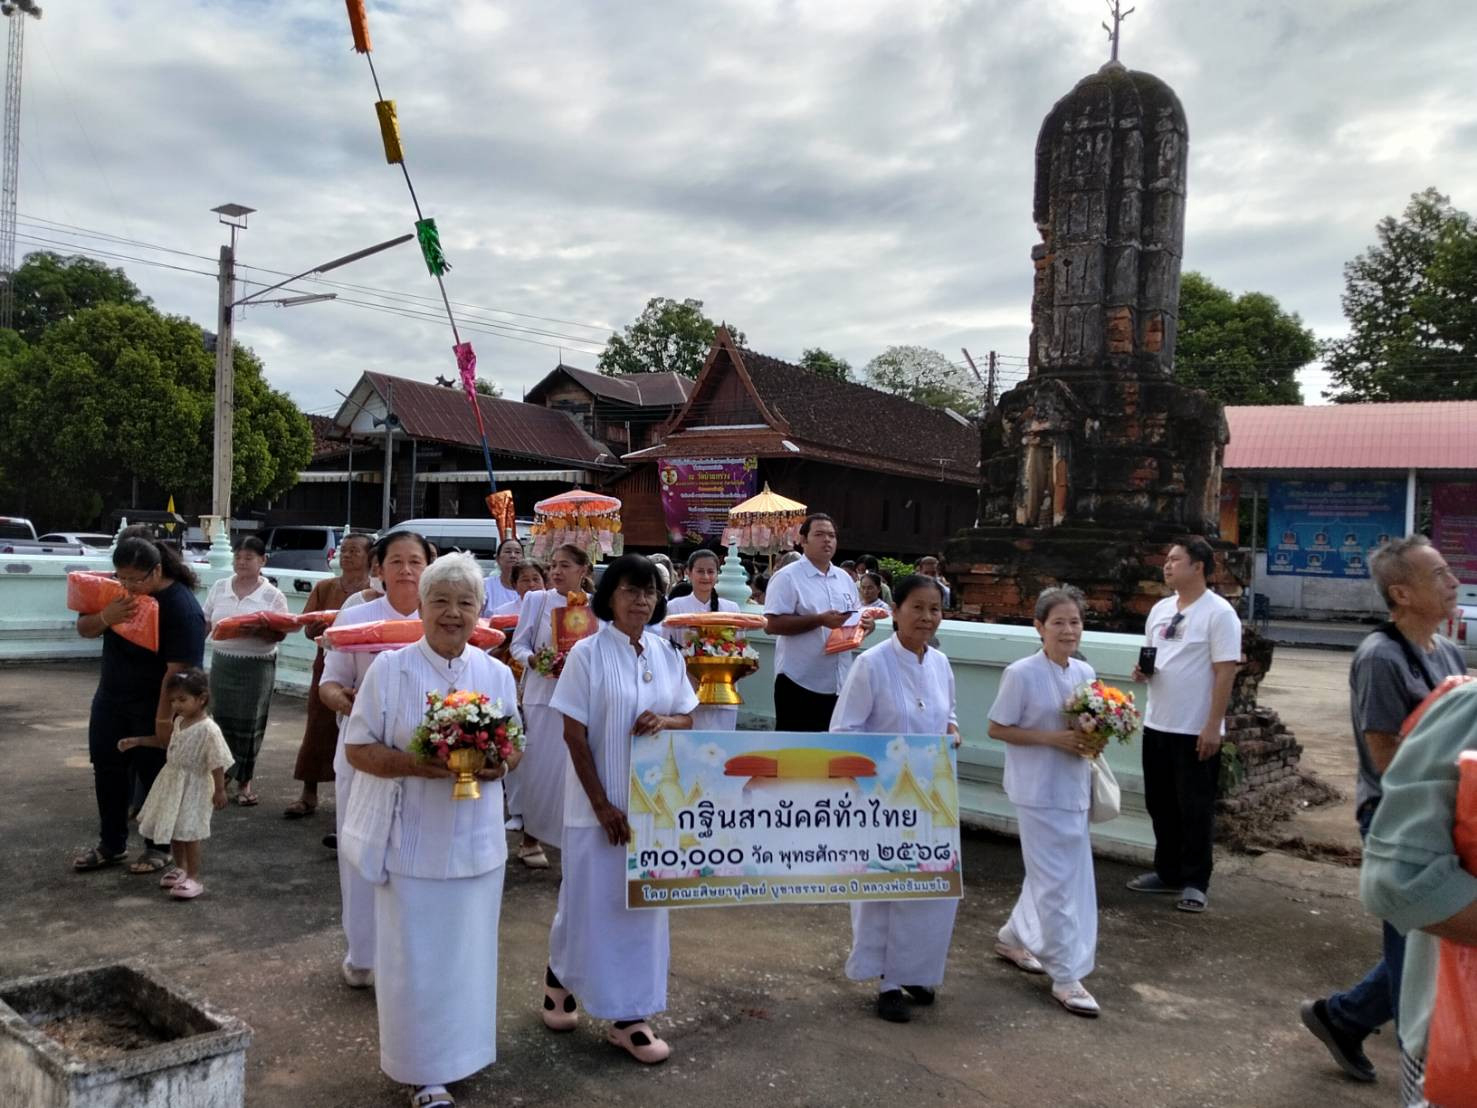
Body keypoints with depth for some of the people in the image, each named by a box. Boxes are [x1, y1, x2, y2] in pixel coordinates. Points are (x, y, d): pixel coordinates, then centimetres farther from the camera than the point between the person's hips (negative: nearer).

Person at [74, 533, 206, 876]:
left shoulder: (181, 606, -22)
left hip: (154, 706, -7)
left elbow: (179, 669, -24)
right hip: (110, 700, 7)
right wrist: (106, 617, -21)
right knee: (108, 773, 13)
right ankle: (110, 845, 26)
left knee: (155, 777, 4)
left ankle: (158, 848, 19)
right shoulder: (117, 590, -1)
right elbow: (83, 629, 2)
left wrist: (164, 718, -24)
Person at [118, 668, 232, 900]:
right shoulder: (180, 721, 4)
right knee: (173, 828, 17)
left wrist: (220, 790, -18)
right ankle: (180, 867, 36)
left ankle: (193, 878, 4)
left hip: (193, 787, -8)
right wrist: (135, 742, 19)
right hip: (172, 783, 8)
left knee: (188, 831, -6)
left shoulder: (208, 729, -22)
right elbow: (166, 740, 23)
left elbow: (217, 763, -20)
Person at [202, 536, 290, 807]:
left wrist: (255, 632, -25)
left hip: (257, 665, -3)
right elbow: (205, 622, 10)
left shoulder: (272, 595, -4)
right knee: (224, 719, 8)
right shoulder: (219, 588, 6)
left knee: (248, 723, 2)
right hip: (223, 662, 3)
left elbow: (281, 633, -8)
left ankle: (244, 780, 14)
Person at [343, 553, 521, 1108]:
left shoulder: (497, 674, 3)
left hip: (476, 842, 3)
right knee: (415, 958, 4)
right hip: (413, 841, -3)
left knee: (465, 954, 14)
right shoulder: (390, 669, -7)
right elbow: (357, 748, -5)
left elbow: (514, 747, 10)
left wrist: (499, 764, -13)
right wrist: (411, 764, -21)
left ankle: (451, 1057, 33)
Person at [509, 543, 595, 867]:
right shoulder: (536, 600, 1)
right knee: (539, 765, 3)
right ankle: (530, 840, 18)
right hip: (544, 694, -1)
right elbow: (518, 645, 1)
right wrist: (535, 660, -18)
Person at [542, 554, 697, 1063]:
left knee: (642, 904, 9)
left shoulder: (666, 654, 4)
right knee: (592, 901, 6)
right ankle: (559, 977, 34)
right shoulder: (588, 653, -11)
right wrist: (601, 804, -14)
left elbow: (688, 719, 11)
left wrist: (664, 722, -13)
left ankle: (630, 1016, 20)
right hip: (598, 802, -4)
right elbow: (574, 735, -11)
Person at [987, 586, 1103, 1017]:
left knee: (1050, 876, 17)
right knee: (1057, 881, -1)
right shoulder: (1021, 674, -15)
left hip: (1074, 788, 7)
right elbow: (997, 729, -12)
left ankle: (1013, 938, 37)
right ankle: (1066, 977, 9)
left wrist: (1092, 740, -8)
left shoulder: (1085, 673, 5)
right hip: (1038, 791, -7)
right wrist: (1053, 739, -21)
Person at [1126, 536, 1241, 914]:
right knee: (1160, 804, 15)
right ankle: (1168, 872, 29)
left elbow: (1225, 672, -15)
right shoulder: (1160, 609, 10)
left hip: (1196, 730, -7)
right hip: (1157, 725, 7)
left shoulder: (1219, 613, -12)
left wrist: (1213, 726, -19)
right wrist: (1142, 670, -3)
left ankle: (1195, 882, 14)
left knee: (1195, 809, 3)